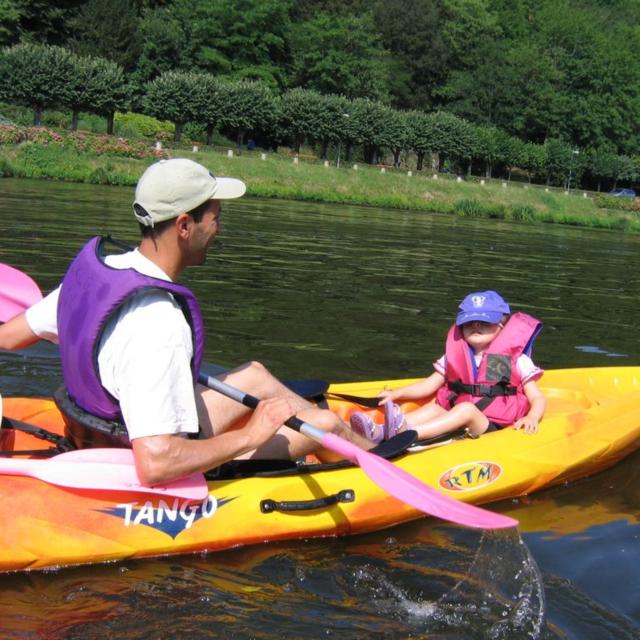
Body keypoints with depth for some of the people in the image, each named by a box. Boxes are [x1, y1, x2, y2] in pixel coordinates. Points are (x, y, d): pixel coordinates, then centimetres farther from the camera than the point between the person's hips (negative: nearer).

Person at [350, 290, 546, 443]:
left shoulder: (516, 360, 2)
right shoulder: (455, 357, 12)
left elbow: (538, 399, 1)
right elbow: (428, 386, 14)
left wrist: (531, 418, -20)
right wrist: (396, 394, 0)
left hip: (492, 429, -4)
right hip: (459, 426, 5)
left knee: (467, 408, -30)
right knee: (433, 408, -19)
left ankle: (405, 433, -49)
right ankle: (379, 432, -41)